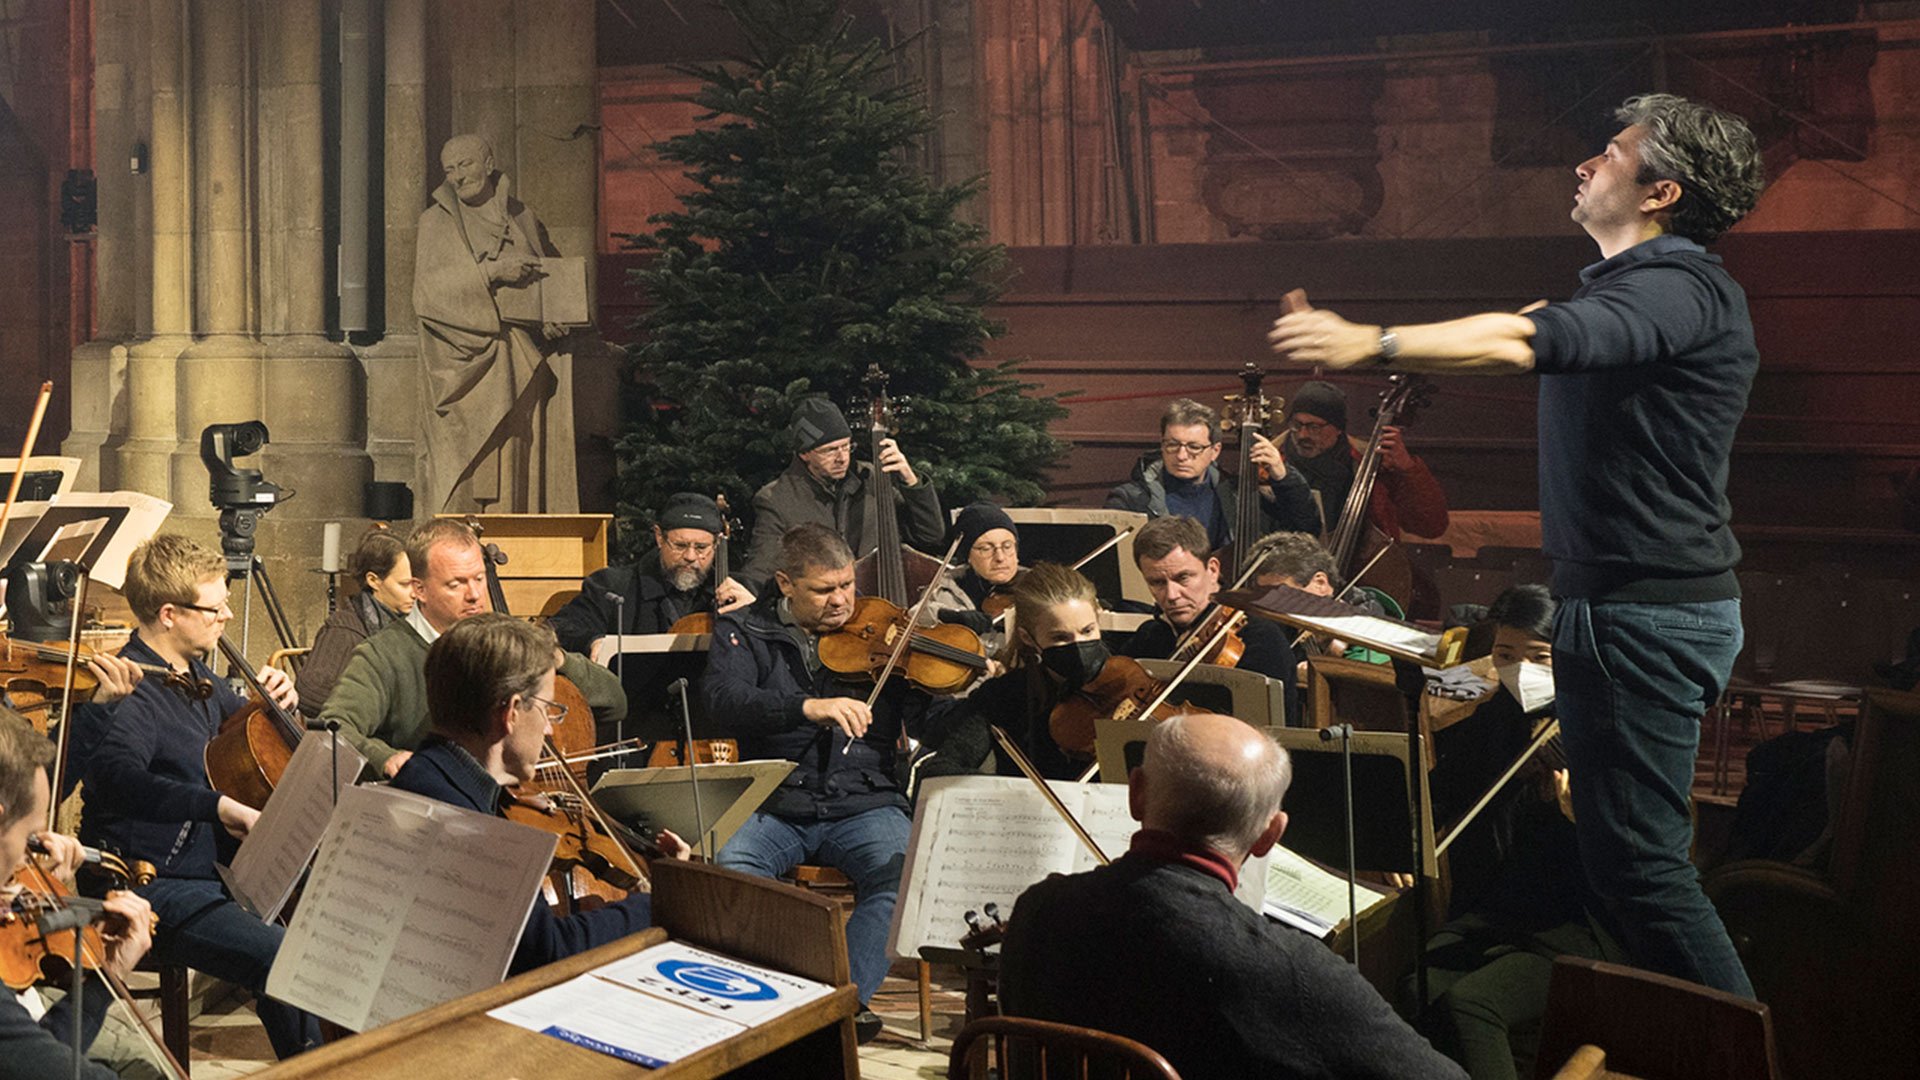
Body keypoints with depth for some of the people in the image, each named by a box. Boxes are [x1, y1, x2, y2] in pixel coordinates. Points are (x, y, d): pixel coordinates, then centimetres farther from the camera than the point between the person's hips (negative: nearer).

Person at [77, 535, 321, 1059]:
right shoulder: (134, 690, -20)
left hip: (211, 870, 10)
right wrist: (218, 805, -48)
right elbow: (114, 773, -41)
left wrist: (278, 704, 4)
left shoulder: (195, 674, 10)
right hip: (154, 889, -10)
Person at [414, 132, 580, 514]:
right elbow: (427, 290, -10)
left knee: (526, 463, 1)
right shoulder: (437, 223, 4)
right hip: (470, 364, -4)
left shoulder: (522, 218, 15)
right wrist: (491, 272, -21)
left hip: (525, 364, 4)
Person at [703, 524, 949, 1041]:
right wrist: (807, 707, -28)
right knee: (726, 869, -30)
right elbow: (724, 703, -13)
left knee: (901, 867, -30)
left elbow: (930, 723, 4)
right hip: (770, 808, 0)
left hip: (864, 805, 1)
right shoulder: (743, 631, 7)